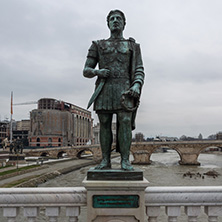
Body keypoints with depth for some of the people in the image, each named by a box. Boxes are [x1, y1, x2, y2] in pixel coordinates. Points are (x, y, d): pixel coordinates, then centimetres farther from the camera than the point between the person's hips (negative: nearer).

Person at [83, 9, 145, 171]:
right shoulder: (98, 45, 19)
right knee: (104, 124, -3)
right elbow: (86, 71, 15)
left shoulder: (133, 46, 18)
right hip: (104, 89, 1)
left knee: (125, 122, -11)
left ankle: (125, 161, -10)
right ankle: (105, 161, 2)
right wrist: (97, 72, -8)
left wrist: (137, 85, -13)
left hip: (124, 89, -1)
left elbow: (139, 70, 8)